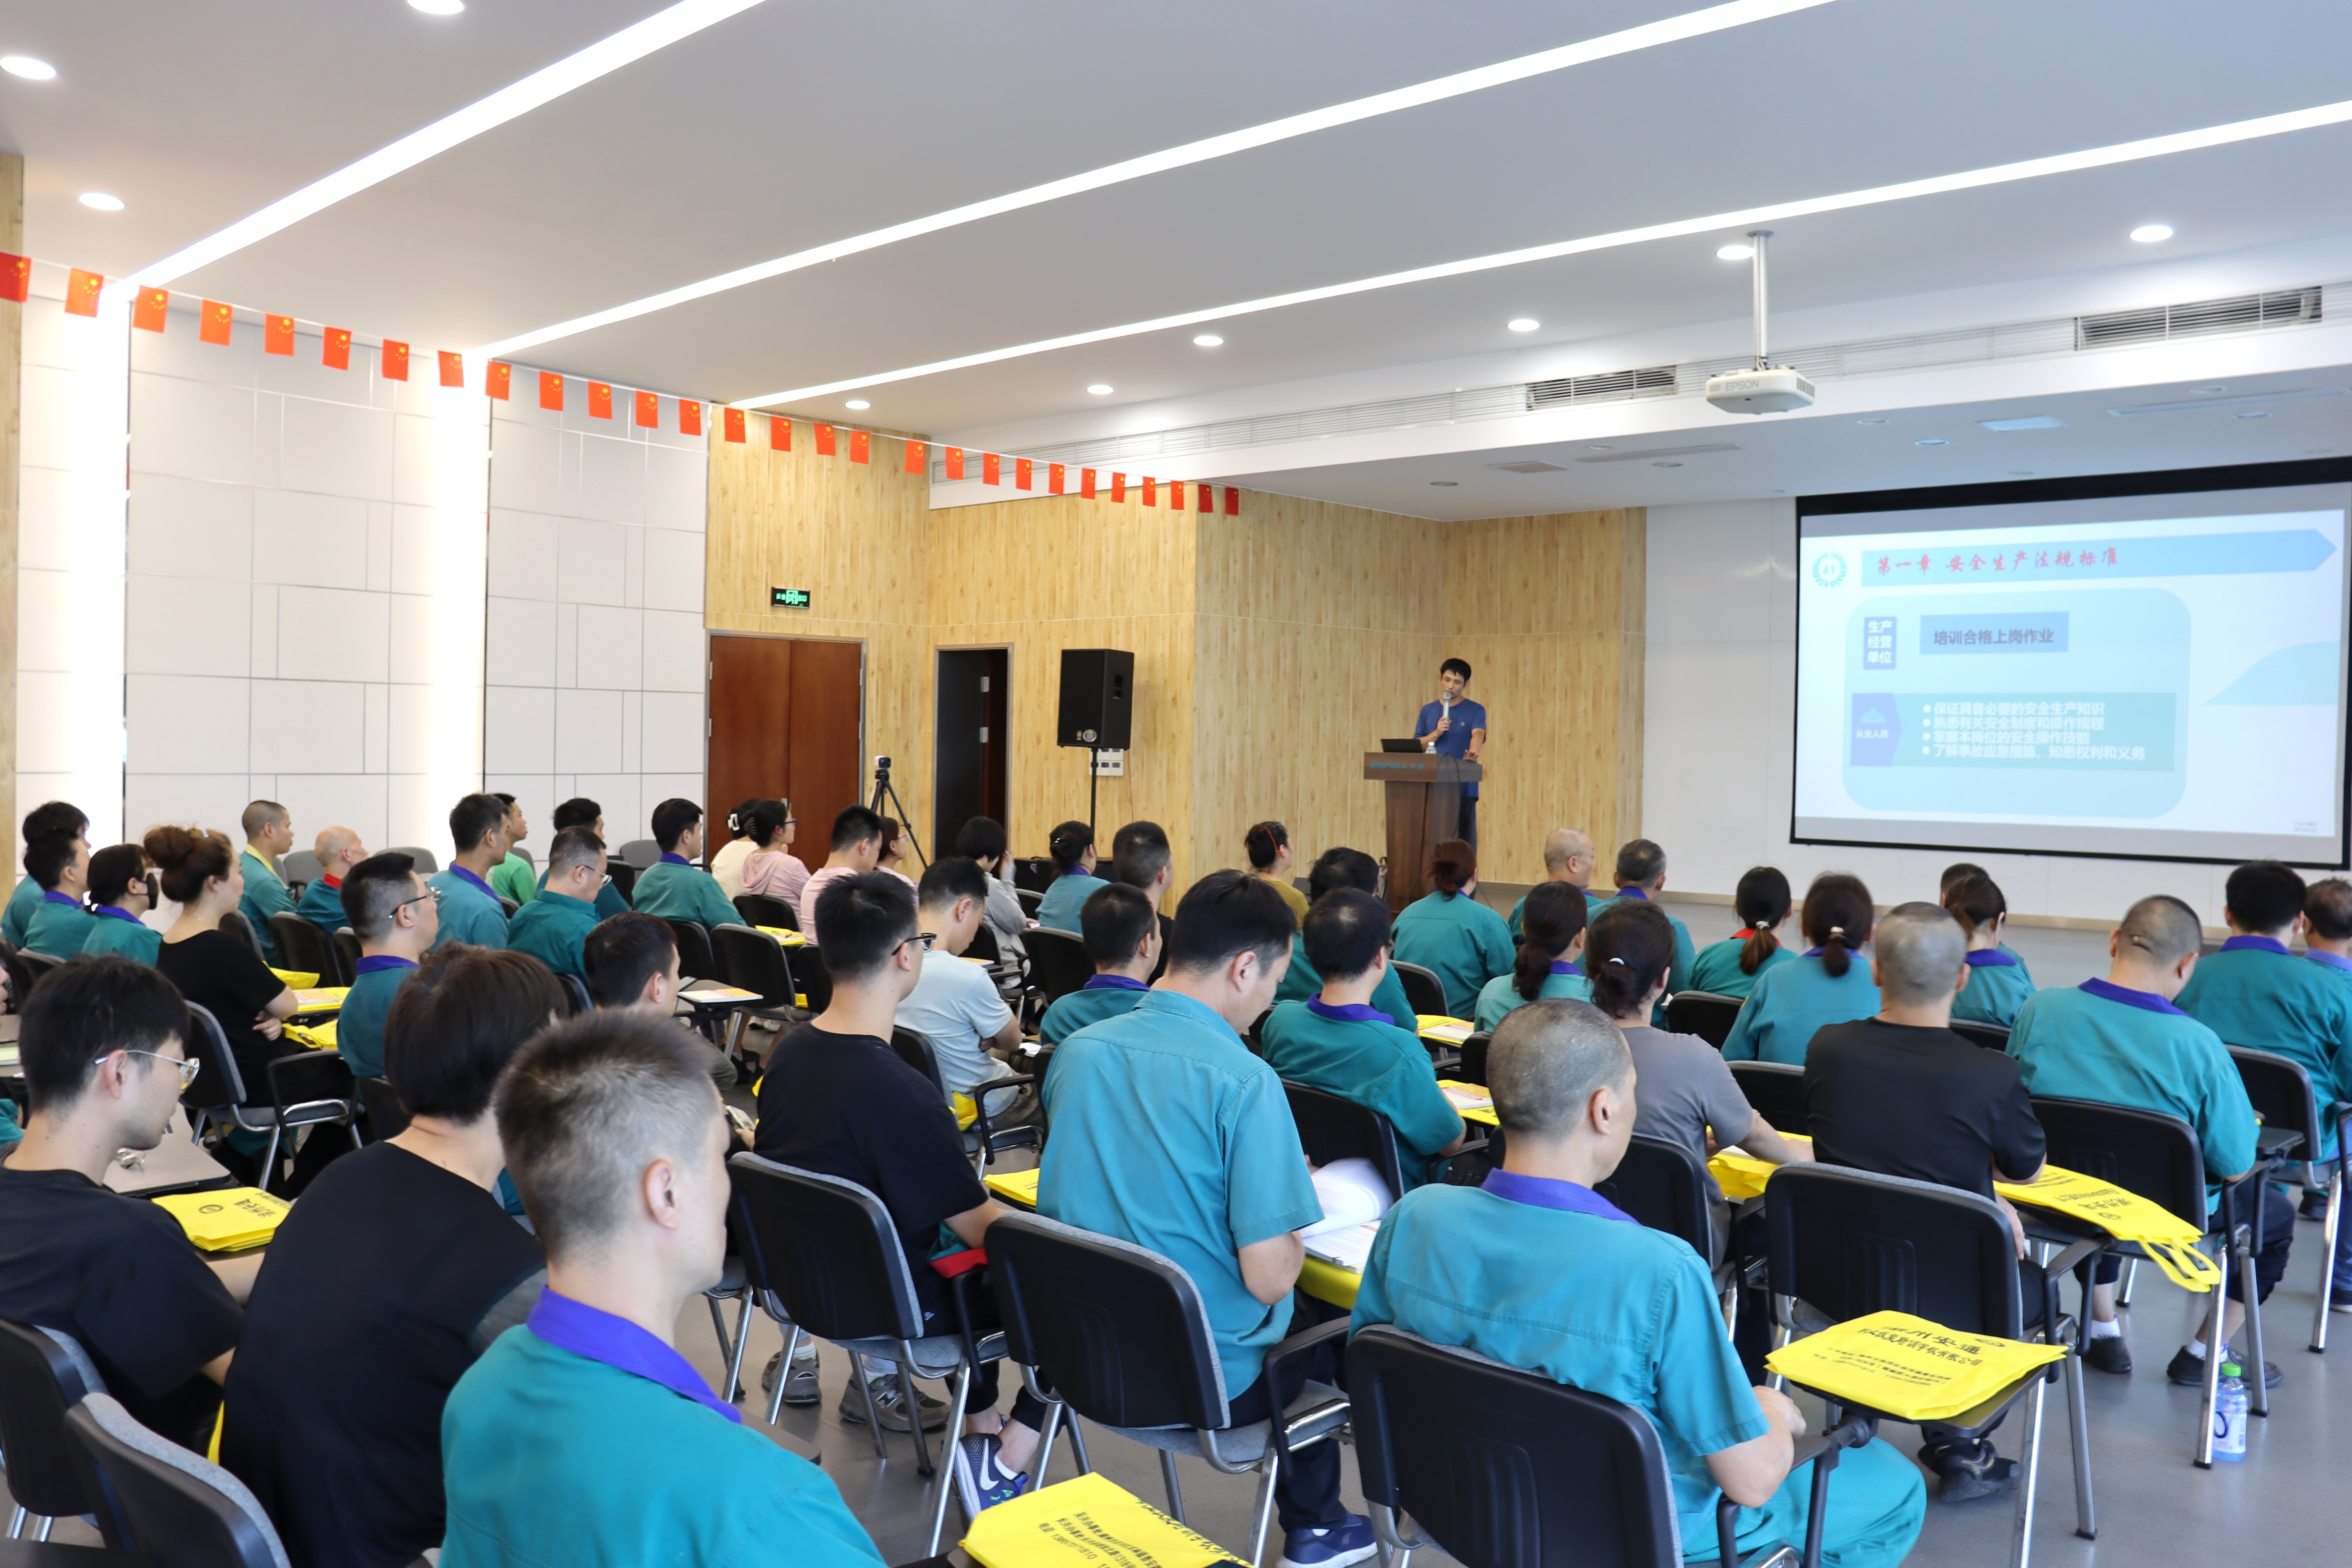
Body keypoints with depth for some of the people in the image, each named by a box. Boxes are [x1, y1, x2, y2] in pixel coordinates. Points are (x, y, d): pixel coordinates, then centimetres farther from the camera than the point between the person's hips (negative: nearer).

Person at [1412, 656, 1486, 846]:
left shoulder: (1476, 710, 4)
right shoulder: (1428, 710, 13)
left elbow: (1478, 734, -16)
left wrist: (1472, 753, -37)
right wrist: (1437, 733, -9)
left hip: (1463, 788, -3)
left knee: (1464, 841, -3)